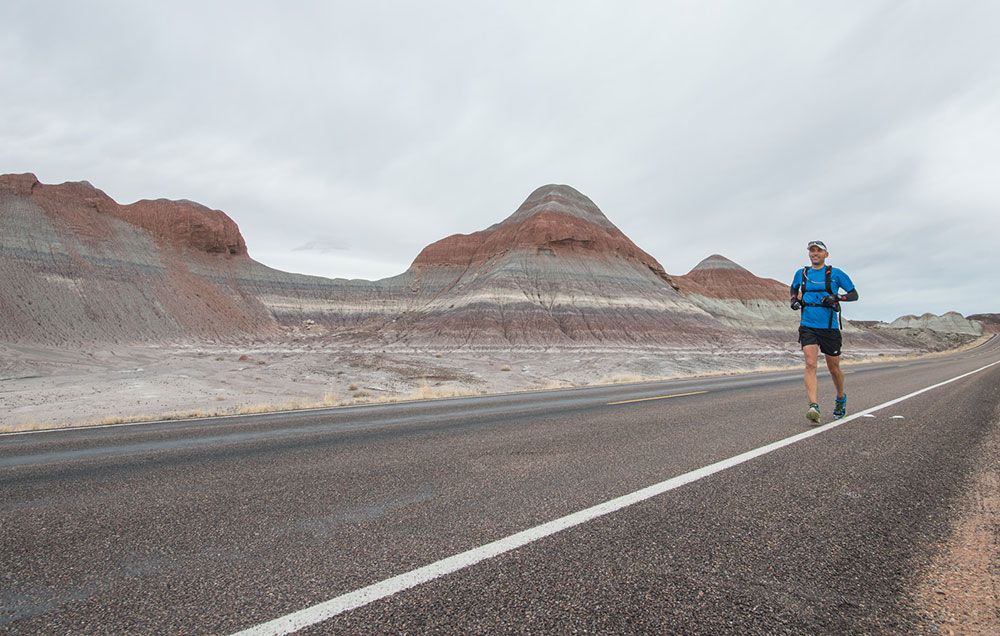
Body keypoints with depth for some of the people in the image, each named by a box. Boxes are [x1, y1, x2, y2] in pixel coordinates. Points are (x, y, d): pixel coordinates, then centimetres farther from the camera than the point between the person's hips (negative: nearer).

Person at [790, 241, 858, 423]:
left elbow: (854, 294, 3)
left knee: (834, 368, 11)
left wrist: (836, 297, -16)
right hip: (807, 327, 1)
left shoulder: (835, 274, 0)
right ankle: (814, 406, -23)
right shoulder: (801, 273, 8)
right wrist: (794, 300, 8)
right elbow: (794, 288, 28)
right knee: (810, 364, -16)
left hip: (829, 327, -1)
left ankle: (841, 398, 38)